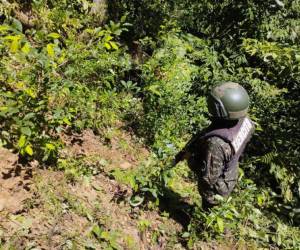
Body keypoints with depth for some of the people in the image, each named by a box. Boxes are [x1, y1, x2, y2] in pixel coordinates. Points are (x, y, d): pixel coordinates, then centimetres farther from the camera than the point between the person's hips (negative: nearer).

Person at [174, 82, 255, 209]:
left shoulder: (217, 143, -44)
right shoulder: (244, 120, -21)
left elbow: (209, 177, -33)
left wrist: (190, 157, -19)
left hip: (215, 187, -7)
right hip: (229, 175, 7)